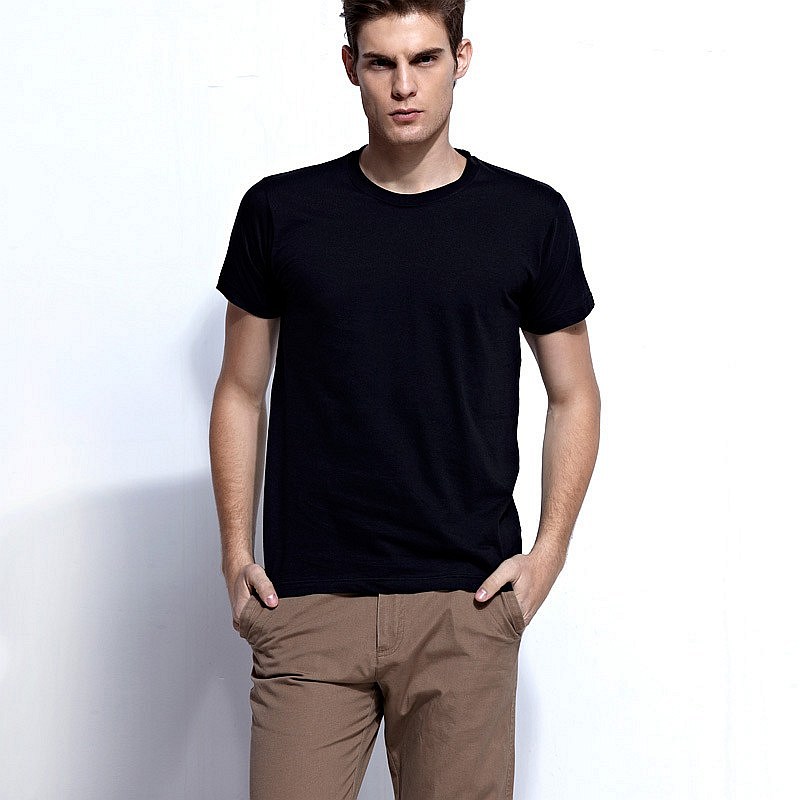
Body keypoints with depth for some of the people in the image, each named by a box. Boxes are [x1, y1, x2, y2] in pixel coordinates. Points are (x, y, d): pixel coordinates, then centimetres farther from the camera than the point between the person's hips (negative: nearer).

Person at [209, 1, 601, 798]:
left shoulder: (530, 216, 4)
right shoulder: (281, 211, 5)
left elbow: (573, 397, 11)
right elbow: (241, 393, 11)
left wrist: (547, 552, 1)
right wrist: (236, 554, 3)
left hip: (466, 607, 0)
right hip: (306, 601, 0)